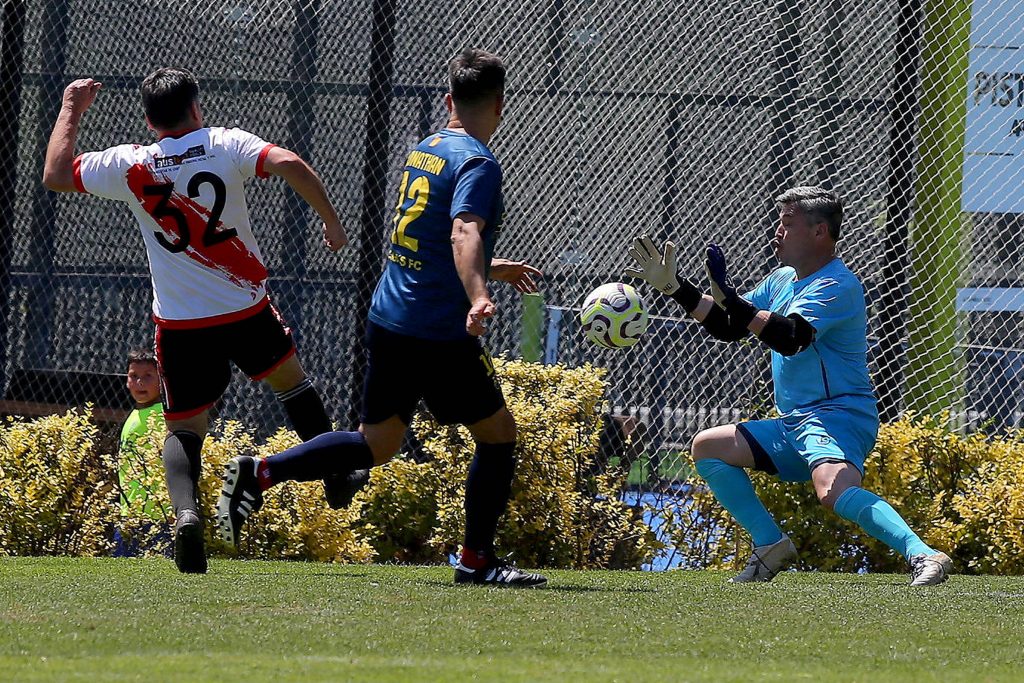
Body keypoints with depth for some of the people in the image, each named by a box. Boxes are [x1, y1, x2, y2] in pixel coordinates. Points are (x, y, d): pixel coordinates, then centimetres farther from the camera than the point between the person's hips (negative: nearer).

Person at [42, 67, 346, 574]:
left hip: (180, 323, 0)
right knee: (291, 381, 27)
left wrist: (71, 110, 17)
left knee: (183, 428, 6)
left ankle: (186, 511, -20)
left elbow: (55, 175, 6)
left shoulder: (129, 165, -4)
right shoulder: (226, 145, -7)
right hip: (247, 310, 0)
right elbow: (289, 165, -21)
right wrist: (332, 222, -10)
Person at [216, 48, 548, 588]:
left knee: (376, 445, 15)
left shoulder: (423, 152, 14)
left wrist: (491, 268, 42)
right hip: (439, 334, -8)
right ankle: (477, 560, 9)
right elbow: (464, 232, -32)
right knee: (499, 433, 7)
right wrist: (477, 298, -48)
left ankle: (258, 474, 3)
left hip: (388, 320, 8)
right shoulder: (478, 164, -13)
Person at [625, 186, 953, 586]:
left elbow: (790, 338, -28)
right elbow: (728, 328, 22)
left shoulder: (836, 286, -13)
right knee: (707, 447, 17)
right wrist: (674, 287, 15)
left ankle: (922, 556, -45)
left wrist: (731, 300, -33)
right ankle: (771, 546, 12)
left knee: (834, 491, -37)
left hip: (838, 416, -10)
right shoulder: (783, 280, 16)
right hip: (792, 424, 10)